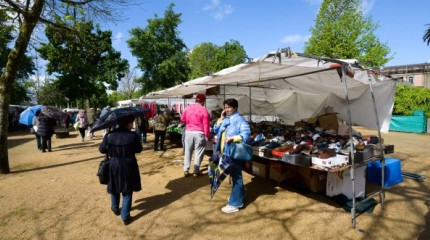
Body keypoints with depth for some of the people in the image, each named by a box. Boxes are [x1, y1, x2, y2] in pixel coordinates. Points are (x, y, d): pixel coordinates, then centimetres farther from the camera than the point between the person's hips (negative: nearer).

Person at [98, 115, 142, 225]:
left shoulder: (109, 135, -10)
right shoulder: (133, 136, -17)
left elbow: (102, 149, 0)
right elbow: (139, 149, -4)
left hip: (114, 165, 2)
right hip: (128, 166, -2)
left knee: (114, 187, 25)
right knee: (127, 191, 11)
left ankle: (115, 209, 45)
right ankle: (125, 217, 16)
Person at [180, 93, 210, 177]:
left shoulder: (188, 108, 3)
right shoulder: (204, 110, -9)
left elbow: (182, 119, 14)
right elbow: (206, 125, -10)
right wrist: (207, 136, -4)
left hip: (188, 132, 4)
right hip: (199, 133, -4)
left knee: (187, 151, 13)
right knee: (198, 152, 7)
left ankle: (186, 170, 16)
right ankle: (196, 171, 10)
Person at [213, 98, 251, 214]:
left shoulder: (239, 119, -12)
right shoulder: (226, 119, 11)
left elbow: (246, 134, -21)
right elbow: (216, 130, 12)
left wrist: (233, 138, -30)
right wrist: (221, 118, 2)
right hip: (225, 152, 9)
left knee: (236, 176, 1)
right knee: (233, 175, 23)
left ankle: (235, 204, 9)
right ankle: (240, 193, 43)